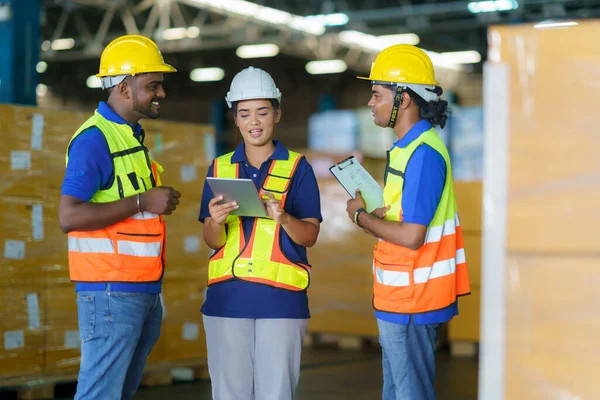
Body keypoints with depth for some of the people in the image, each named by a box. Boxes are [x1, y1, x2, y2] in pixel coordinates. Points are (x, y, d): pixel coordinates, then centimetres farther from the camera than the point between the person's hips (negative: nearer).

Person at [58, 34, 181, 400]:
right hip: (112, 291, -9)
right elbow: (69, 216, -22)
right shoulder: (94, 139, -13)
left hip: (144, 290, 9)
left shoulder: (132, 135, 17)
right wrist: (143, 201, -19)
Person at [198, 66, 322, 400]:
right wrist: (216, 221, -16)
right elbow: (212, 241, 6)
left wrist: (283, 218, -22)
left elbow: (310, 236, -2)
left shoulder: (298, 168, 2)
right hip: (228, 297, 3)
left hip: (281, 297, -2)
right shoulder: (220, 169, 9)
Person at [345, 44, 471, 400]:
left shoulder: (423, 153, -20)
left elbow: (411, 236, -24)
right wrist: (371, 211, 0)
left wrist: (361, 216, -9)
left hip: (411, 300, -10)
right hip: (398, 298, 10)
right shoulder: (409, 147, 12)